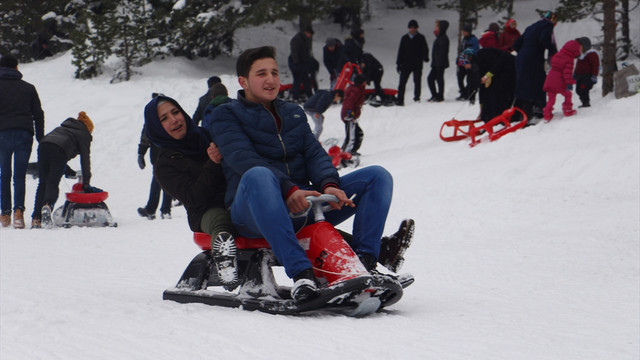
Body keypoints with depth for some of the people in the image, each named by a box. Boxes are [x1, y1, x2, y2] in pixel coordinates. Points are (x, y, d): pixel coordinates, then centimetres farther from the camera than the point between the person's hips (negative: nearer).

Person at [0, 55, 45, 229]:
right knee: (20, 175, 1)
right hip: (25, 133, 1)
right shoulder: (28, 88, 14)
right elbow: (38, 114, 12)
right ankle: (18, 209, -16)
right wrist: (41, 139, 15)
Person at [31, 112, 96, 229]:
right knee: (53, 183, -7)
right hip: (59, 150, -5)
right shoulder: (84, 135, 20)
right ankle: (47, 206, -38)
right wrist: (86, 184, 20)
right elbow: (85, 160, 17)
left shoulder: (64, 126, 38)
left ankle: (36, 218, -4)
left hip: (43, 145, 5)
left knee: (43, 183, 6)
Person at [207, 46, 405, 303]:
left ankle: (364, 262, -27)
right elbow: (244, 161, -11)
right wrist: (288, 190, -28)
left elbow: (314, 153, 10)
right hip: (253, 211, -6)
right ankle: (300, 272, -52)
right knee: (259, 176, -41)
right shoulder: (225, 116, 7)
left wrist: (329, 184, -14)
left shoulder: (294, 114, 25)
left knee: (377, 176, -7)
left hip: (303, 203, 6)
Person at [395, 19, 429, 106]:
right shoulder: (404, 38, 11)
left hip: (417, 65, -1)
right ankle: (400, 99, -6)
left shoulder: (421, 38, 4)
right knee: (402, 82, -5)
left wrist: (425, 57, -23)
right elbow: (400, 51, 13)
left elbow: (425, 49, -2)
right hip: (406, 64, 1)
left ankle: (417, 97, 18)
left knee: (417, 81, 3)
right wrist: (398, 63, 8)